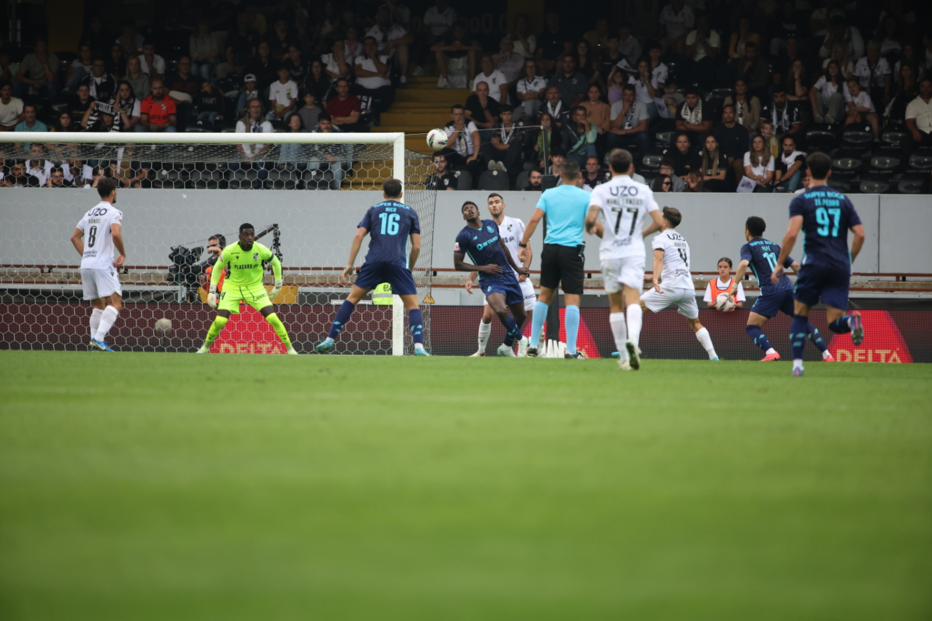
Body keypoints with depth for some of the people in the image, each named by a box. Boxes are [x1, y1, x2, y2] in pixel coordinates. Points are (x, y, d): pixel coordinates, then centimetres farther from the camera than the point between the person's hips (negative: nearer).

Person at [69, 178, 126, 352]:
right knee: (115, 303, -10)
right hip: (104, 265, -7)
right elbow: (116, 233, -22)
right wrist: (123, 254, -9)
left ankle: (94, 341, 8)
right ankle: (99, 339, -25)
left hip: (86, 265, 7)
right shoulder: (114, 213, -5)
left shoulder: (90, 213, 18)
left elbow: (75, 237, 21)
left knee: (98, 306, 14)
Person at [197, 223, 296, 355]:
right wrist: (212, 292, -5)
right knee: (219, 321, -14)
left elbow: (276, 263, 4)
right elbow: (217, 269, -1)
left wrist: (278, 286, 8)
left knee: (273, 318, -13)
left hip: (255, 287, 1)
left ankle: (290, 349, 1)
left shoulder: (261, 250, -15)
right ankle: (205, 348, 12)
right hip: (232, 288, -1)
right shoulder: (229, 251, -17)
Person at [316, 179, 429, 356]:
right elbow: (416, 246, 10)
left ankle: (329, 340, 5)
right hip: (398, 263, -1)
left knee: (353, 298, 11)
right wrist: (410, 269, 23)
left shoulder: (374, 210, 18)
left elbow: (359, 236, 7)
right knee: (412, 306, 5)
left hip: (374, 261, 1)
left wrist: (350, 264, 7)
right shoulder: (410, 213, 16)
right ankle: (419, 347, -14)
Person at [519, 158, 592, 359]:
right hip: (572, 250, -3)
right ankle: (571, 350, -8)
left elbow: (534, 219, -1)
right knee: (572, 299, -3)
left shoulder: (548, 194, 7)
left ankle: (533, 345, 14)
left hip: (551, 249, 3)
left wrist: (523, 245, 3)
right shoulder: (585, 196, 0)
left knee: (545, 296, 14)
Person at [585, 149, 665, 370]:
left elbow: (591, 218, -14)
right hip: (634, 251, 0)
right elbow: (659, 222, 2)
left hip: (610, 252, 0)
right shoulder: (643, 190, 5)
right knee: (633, 300, -12)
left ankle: (623, 356, 12)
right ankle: (632, 339, -40)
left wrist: (594, 229, 9)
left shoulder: (601, 190, 0)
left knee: (615, 305, 10)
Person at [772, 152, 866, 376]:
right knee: (834, 322, 2)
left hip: (814, 263, -3)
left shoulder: (801, 200, 3)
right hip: (840, 267, 3)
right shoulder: (842, 200, 15)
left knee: (800, 315, 13)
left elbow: (792, 233, -11)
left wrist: (780, 264, -3)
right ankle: (851, 321, -32)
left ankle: (797, 364, 3)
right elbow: (860, 234, 9)